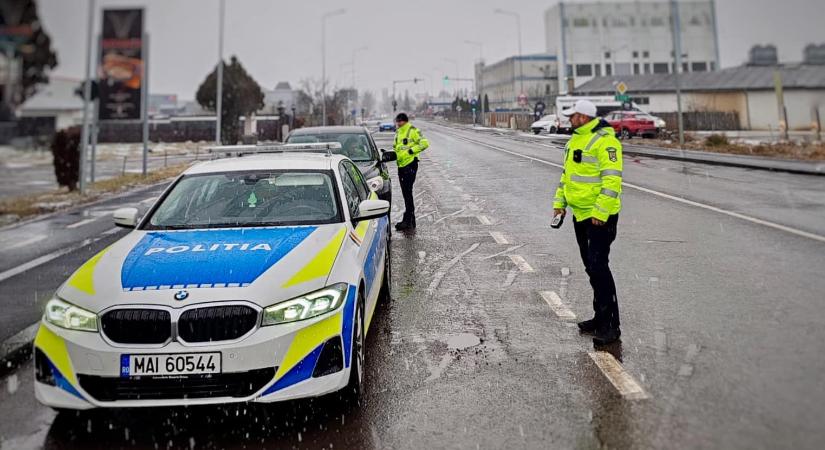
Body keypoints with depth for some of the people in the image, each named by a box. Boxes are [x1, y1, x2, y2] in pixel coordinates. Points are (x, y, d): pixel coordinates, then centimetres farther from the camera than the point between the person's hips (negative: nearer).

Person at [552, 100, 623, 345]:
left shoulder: (605, 141, -15)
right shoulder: (576, 140, 15)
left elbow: (612, 180, -22)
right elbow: (567, 174, 22)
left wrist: (600, 212, -24)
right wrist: (560, 202, 15)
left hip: (600, 216, -10)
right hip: (580, 214, 10)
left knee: (598, 267, -10)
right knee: (591, 267, 14)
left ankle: (610, 325, -2)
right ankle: (600, 317, 25)